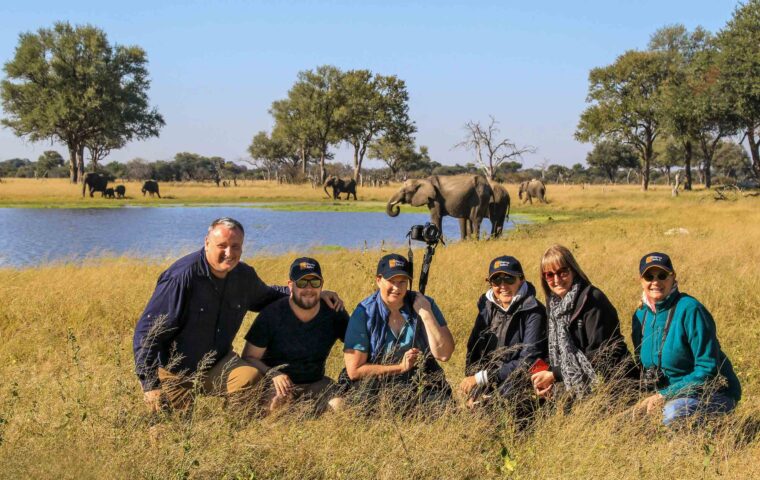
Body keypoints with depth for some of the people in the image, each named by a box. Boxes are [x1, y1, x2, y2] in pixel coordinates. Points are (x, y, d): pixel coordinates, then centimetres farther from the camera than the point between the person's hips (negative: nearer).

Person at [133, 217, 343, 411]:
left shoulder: (244, 275, -2)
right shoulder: (182, 276, -22)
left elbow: (265, 297, 23)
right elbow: (147, 331, -19)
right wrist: (150, 384, -25)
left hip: (216, 365, 3)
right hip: (175, 373, -3)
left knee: (250, 378, -27)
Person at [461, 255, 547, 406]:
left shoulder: (533, 312, -9)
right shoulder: (487, 307, 7)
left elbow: (528, 361, -16)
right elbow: (473, 350, 10)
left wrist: (481, 378, -17)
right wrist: (474, 392, -7)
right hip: (485, 394, 4)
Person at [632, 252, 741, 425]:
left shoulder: (690, 310, -18)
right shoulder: (641, 315, 4)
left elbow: (707, 369, -20)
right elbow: (644, 365, 16)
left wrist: (664, 395, -21)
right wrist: (650, 398, -3)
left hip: (714, 393, -7)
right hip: (675, 395, 7)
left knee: (673, 411, -35)